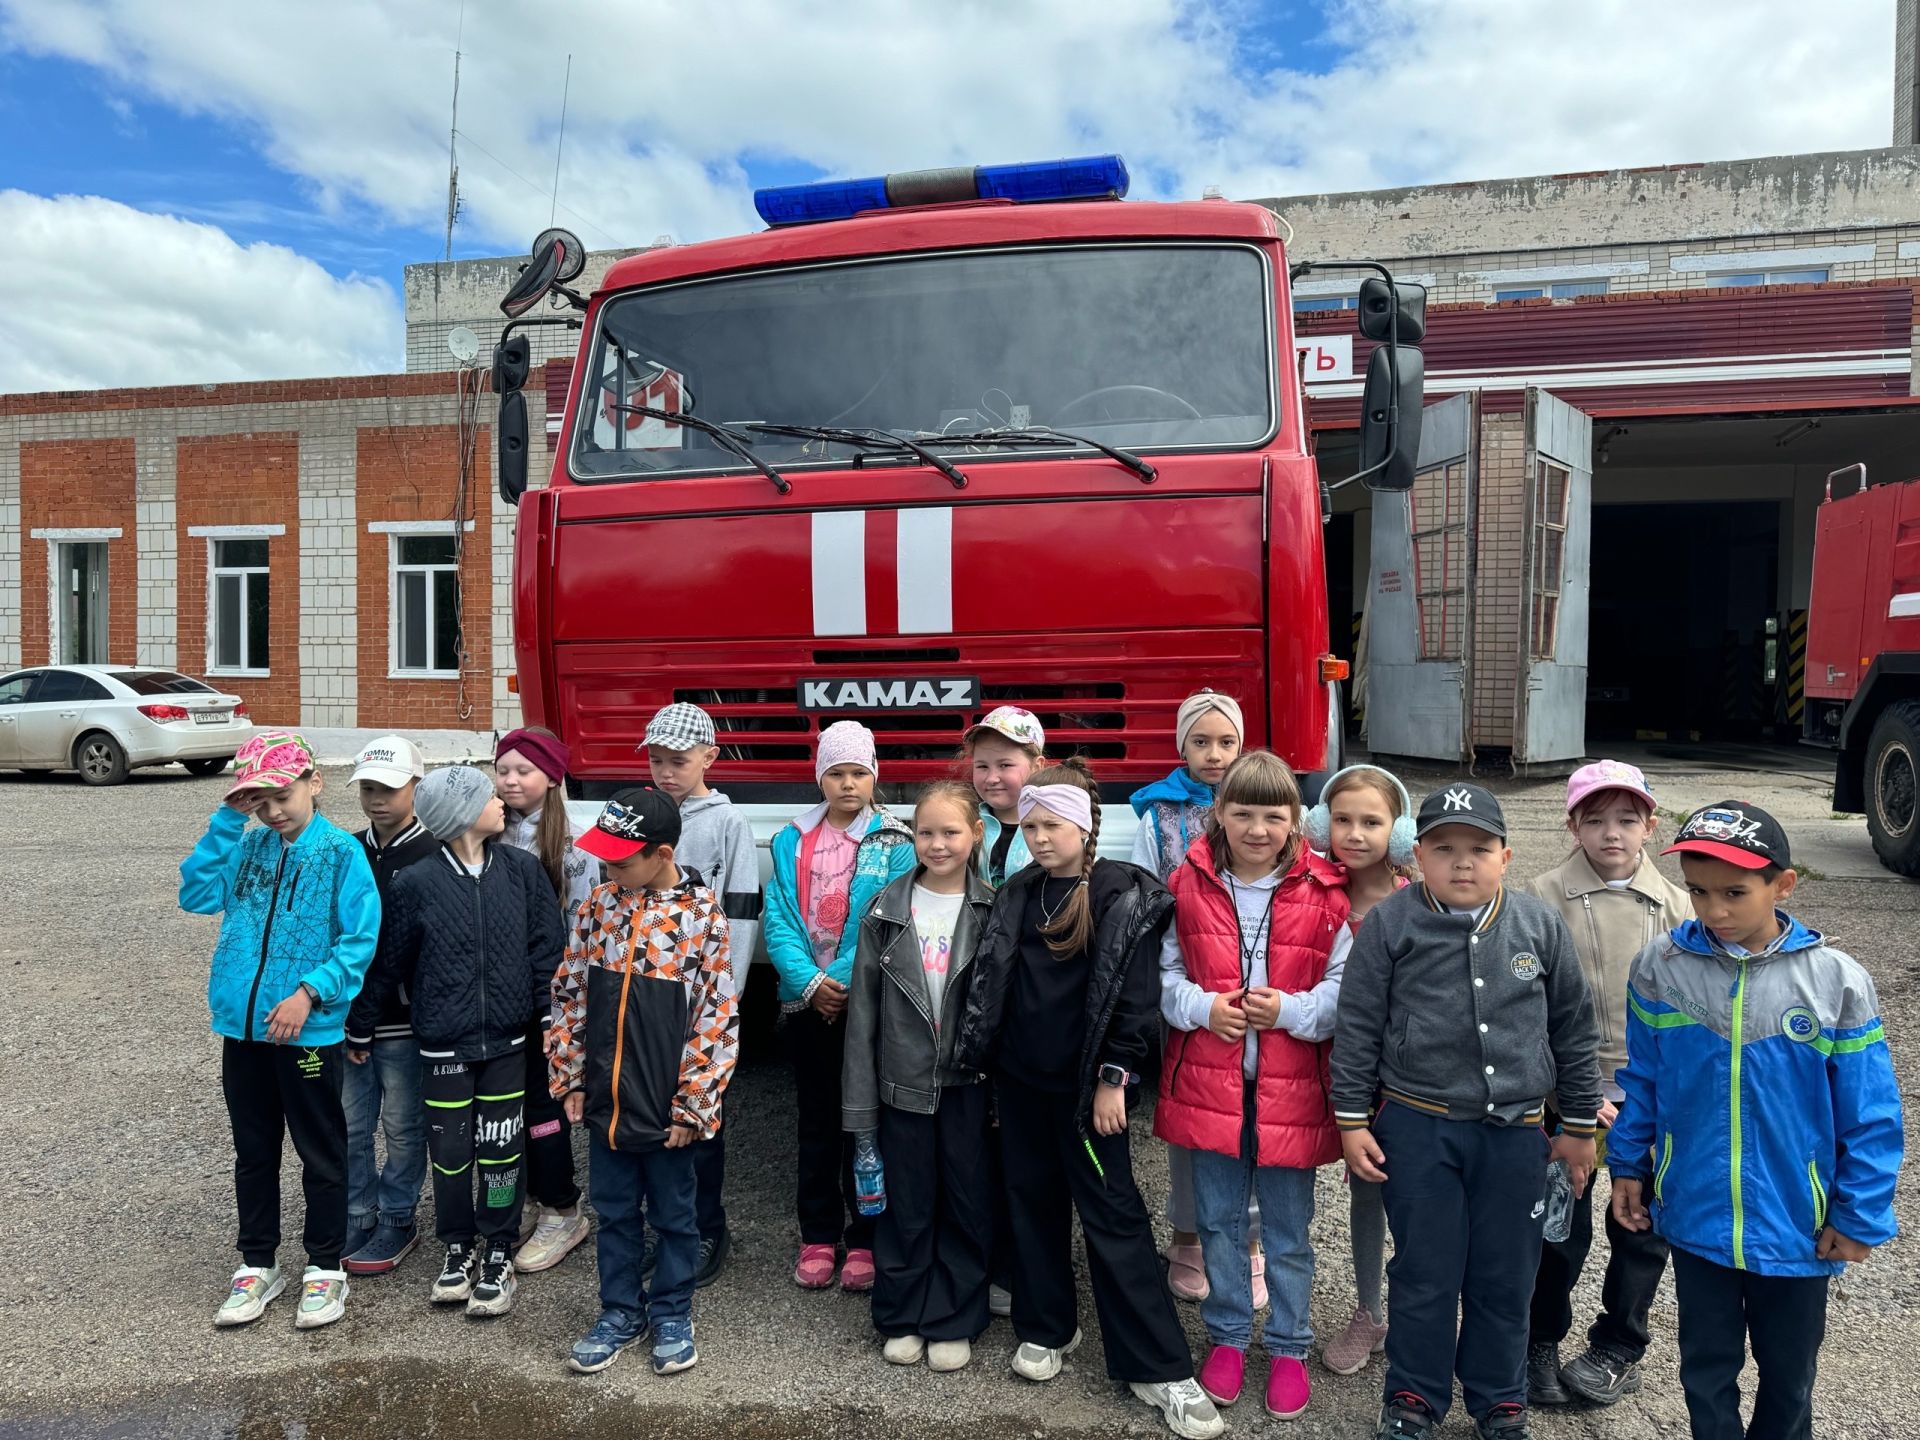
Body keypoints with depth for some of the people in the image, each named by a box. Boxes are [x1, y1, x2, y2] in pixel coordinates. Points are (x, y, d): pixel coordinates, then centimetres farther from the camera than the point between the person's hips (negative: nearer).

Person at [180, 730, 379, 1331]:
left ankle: (325, 1268, 24)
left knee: (321, 1154, 9)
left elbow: (359, 941, -12)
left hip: (308, 1030, -5)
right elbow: (196, 895, -5)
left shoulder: (342, 852, -9)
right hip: (242, 1026, 5)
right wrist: (227, 820, -7)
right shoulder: (248, 847, 6)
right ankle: (257, 1265, 32)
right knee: (253, 1152, 17)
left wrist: (309, 993, -22)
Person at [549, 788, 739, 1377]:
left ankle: (671, 1315, 33)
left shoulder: (702, 915, -14)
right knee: (615, 1213, 18)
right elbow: (569, 996, 7)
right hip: (603, 1101, 4)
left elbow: (717, 1019, -13)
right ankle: (619, 1311, 36)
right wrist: (569, 1078, 5)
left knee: (673, 1216, 14)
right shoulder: (599, 905, -1)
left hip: (667, 1108, -3)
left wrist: (692, 1105, -12)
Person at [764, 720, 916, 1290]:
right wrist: (810, 983, -14)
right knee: (816, 1122, 13)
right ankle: (817, 1237, 25)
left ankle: (865, 1240, 20)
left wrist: (847, 984, -19)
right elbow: (779, 920, -2)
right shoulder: (791, 840, 4)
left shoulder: (894, 844, -5)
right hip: (805, 1003, 3)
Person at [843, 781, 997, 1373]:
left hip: (969, 1085, -1)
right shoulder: (887, 910, -1)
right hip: (904, 1084, 1)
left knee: (967, 1205, 10)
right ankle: (903, 1318, 30)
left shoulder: (993, 912, -4)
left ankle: (954, 1322, 27)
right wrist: (858, 1101, -2)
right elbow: (863, 1008, 0)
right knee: (905, 1206, 12)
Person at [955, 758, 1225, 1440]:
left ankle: (1157, 1366, 6)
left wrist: (1114, 1076, -12)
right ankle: (1044, 1327, 32)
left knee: (1113, 1215, -2)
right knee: (1032, 1201, 14)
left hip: (1086, 1084, -5)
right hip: (1019, 1080, 5)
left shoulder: (1127, 898, -10)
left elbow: (1137, 997, -11)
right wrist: (981, 1060, 9)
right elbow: (991, 981, 11)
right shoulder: (1016, 896, 6)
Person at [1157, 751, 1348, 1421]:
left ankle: (1289, 1348, 34)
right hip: (1209, 1083, 2)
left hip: (1290, 1089, -1)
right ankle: (1228, 1336, 37)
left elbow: (1345, 988, -4)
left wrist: (1290, 1010, -19)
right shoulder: (1189, 886, -2)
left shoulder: (1321, 893, -7)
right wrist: (1202, 1007, -13)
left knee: (1289, 1231, 14)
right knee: (1219, 1221, 17)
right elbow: (1165, 972, 4)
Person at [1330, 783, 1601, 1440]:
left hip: (1516, 1132, 2)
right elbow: (1357, 1028, -3)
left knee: (1505, 1275, 14)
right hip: (1417, 1127, -2)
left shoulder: (1541, 927, -1)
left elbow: (1572, 1030, 9)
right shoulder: (1389, 924, -7)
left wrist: (1579, 1124, 12)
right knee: (1424, 1272, 10)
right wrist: (1352, 1119, -2)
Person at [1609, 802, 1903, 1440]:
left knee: (1788, 1375, 22)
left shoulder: (1836, 982, -15)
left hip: (1797, 1228, -1)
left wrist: (1859, 1216, -4)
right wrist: (1628, 1165, 6)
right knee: (1707, 1369, 19)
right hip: (1695, 1218, 1)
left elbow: (1869, 1115, -7)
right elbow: (1640, 1080, 1)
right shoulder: (1660, 968, -11)